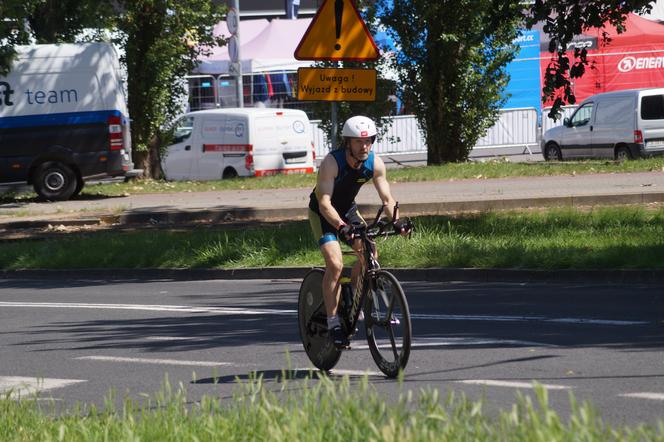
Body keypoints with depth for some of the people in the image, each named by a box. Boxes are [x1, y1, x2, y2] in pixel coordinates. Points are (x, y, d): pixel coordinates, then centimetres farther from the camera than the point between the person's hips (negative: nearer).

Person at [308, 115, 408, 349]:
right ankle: (333, 322, -17)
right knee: (335, 263, -22)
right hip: (323, 214, -5)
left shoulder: (374, 163, -17)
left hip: (348, 210, 5)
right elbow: (324, 203, -36)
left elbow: (387, 199, -15)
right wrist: (341, 226, -52)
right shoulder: (332, 162, -31)